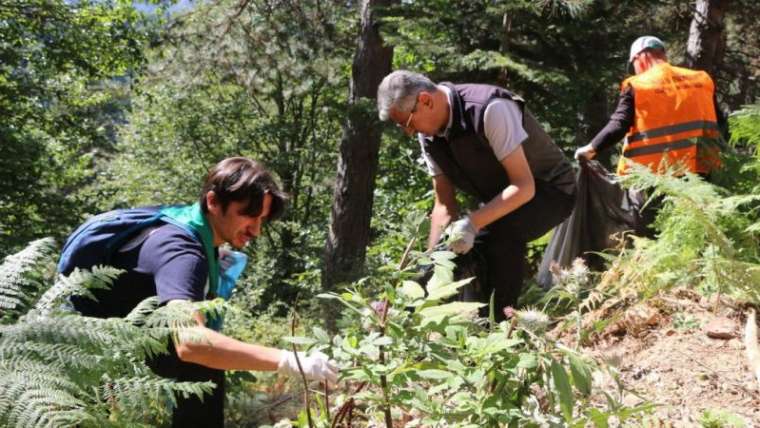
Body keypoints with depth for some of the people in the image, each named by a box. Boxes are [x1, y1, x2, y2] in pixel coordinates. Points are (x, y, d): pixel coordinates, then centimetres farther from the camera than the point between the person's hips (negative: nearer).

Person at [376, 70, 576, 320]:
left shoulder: (490, 109, -32)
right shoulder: (428, 135, -8)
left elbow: (524, 186, -32)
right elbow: (444, 204, -3)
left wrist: (472, 223, -41)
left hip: (548, 189, -7)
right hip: (499, 199, 8)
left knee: (504, 232, -34)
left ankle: (498, 322, -20)